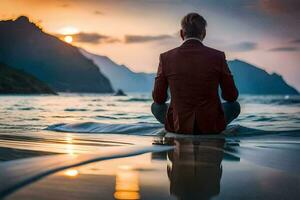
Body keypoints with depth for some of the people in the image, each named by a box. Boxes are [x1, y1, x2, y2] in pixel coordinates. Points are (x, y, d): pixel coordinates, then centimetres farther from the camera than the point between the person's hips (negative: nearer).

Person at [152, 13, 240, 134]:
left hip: (178, 124, 0)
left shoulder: (166, 58, -7)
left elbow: (158, 98, 1)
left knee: (156, 107, 31)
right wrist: (224, 95, 25)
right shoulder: (218, 57, -9)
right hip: (211, 124, 0)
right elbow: (231, 96, 0)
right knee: (234, 106, 30)